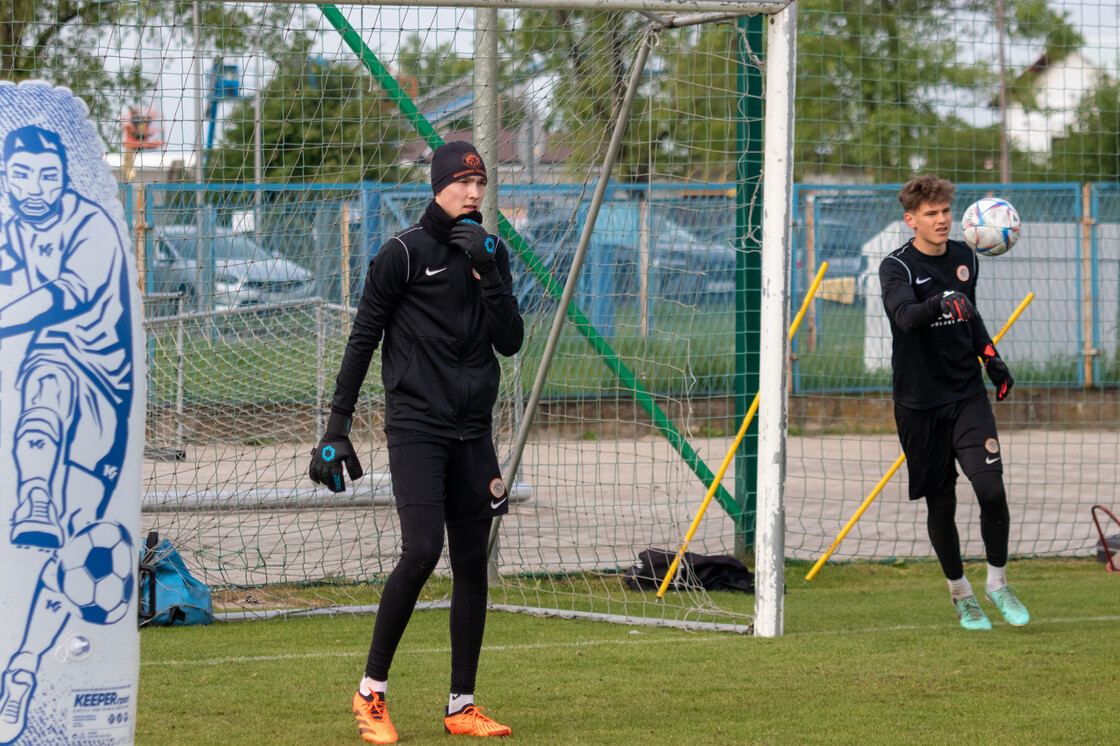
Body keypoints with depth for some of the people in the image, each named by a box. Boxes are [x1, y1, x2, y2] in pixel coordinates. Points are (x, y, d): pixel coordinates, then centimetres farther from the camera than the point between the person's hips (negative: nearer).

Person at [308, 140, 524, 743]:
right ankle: (371, 692, -5)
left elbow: (510, 342, 4)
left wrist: (488, 273, -8)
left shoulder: (491, 253, 11)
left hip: (472, 431, 6)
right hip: (416, 426, -6)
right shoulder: (404, 253, -5)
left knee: (472, 560, 5)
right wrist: (337, 427, -6)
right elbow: (362, 340, -3)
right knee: (422, 550, -17)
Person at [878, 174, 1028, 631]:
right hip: (919, 403, -3)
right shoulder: (896, 267, -9)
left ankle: (997, 581, 5)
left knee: (991, 489, -14)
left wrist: (991, 358, 14)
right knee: (940, 504, 4)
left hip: (968, 394, 3)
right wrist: (938, 305, -49)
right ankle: (960, 592, 24)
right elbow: (905, 315, -30)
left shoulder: (964, 257, 7)